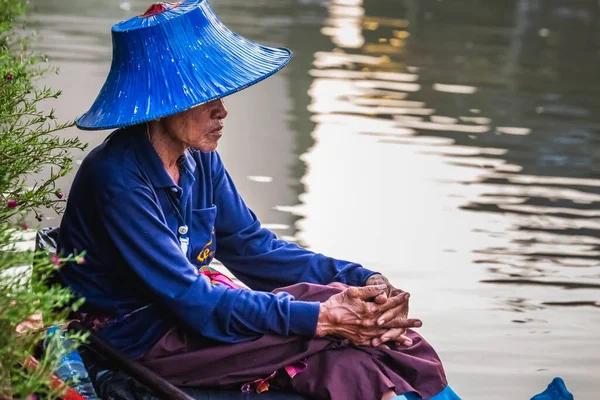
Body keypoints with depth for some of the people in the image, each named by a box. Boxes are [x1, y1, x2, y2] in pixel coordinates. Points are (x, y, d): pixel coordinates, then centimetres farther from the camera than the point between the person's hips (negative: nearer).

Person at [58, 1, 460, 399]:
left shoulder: (199, 159, 1)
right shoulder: (117, 177, -23)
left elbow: (254, 248, 6)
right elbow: (189, 300, -26)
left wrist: (362, 279, -10)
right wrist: (320, 318, -32)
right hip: (136, 344, -7)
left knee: (342, 364, -18)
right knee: (334, 314, -19)